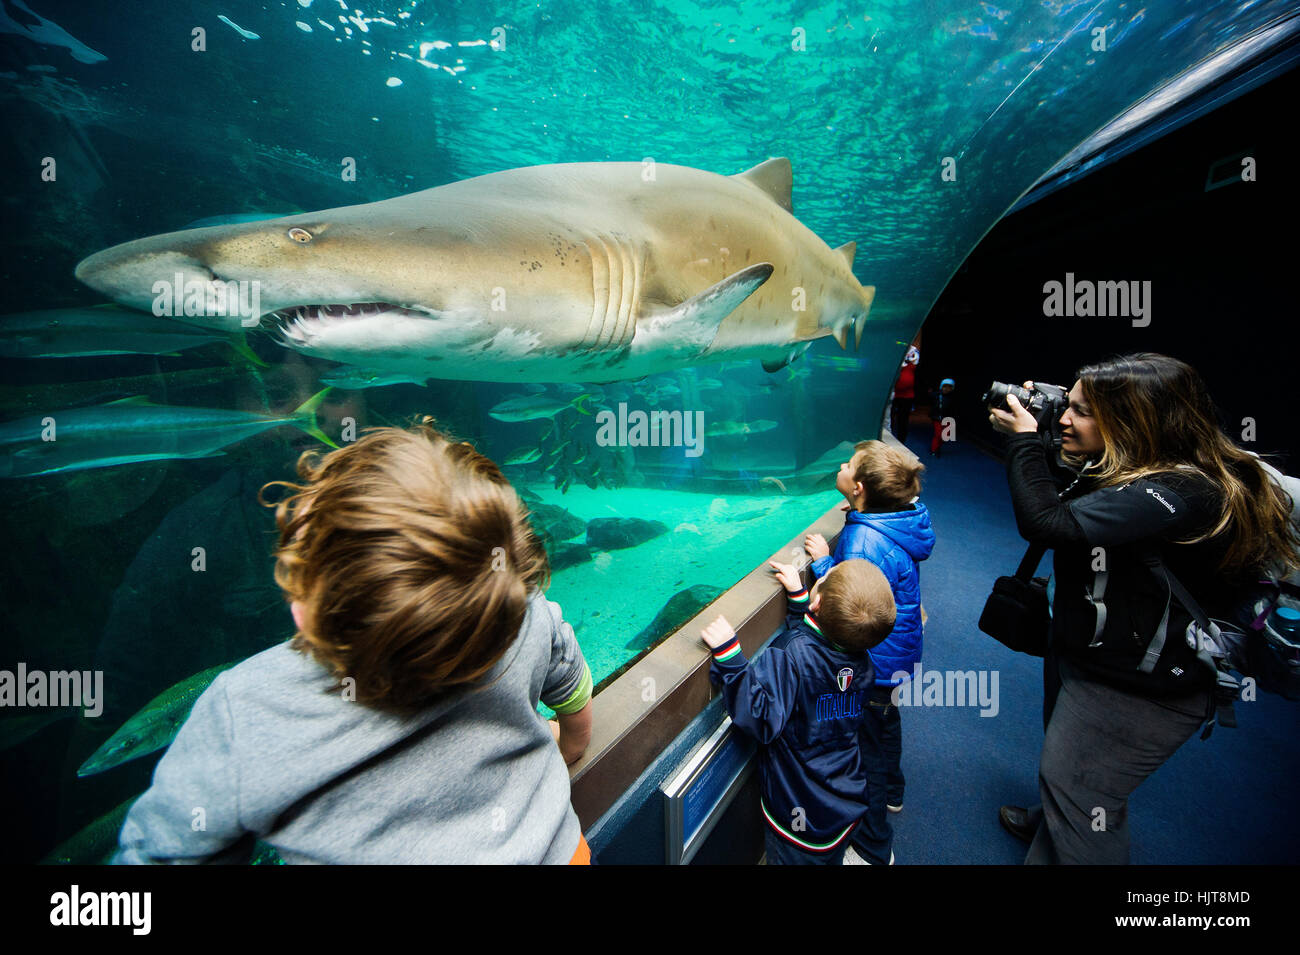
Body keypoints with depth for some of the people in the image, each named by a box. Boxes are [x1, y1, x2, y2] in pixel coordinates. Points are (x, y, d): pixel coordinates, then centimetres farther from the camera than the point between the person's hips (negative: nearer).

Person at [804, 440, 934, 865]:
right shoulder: (903, 515, -7)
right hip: (897, 654, 10)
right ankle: (890, 792, 59)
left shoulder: (866, 541, -36)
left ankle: (871, 847, 31)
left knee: (867, 743, 10)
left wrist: (823, 562, -27)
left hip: (875, 664, -9)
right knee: (885, 721, 32)